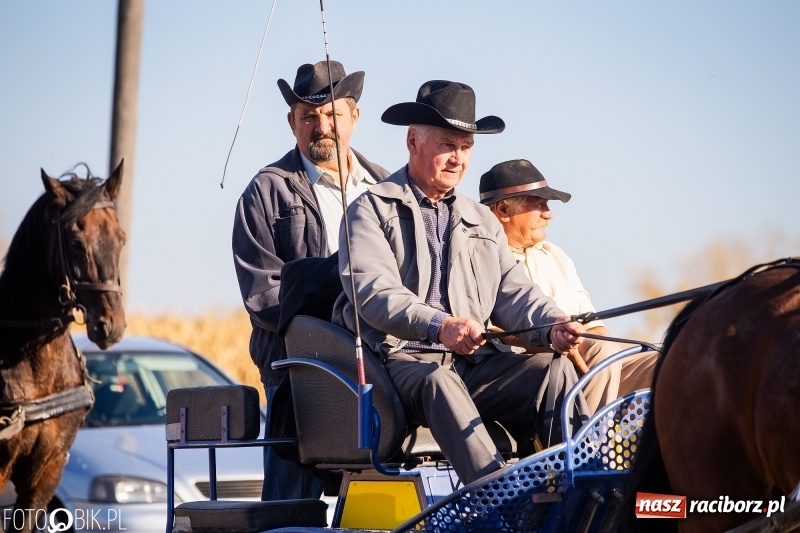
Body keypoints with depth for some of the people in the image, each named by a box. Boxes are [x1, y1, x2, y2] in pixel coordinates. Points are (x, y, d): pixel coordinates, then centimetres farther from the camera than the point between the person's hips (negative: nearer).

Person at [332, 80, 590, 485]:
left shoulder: (482, 220, 27)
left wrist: (551, 326, -10)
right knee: (436, 381, -38)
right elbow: (372, 290, -11)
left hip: (475, 363, 6)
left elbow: (511, 292, 14)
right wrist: (437, 325, -29)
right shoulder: (372, 210, 7)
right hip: (401, 360, -6)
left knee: (553, 369, -21)